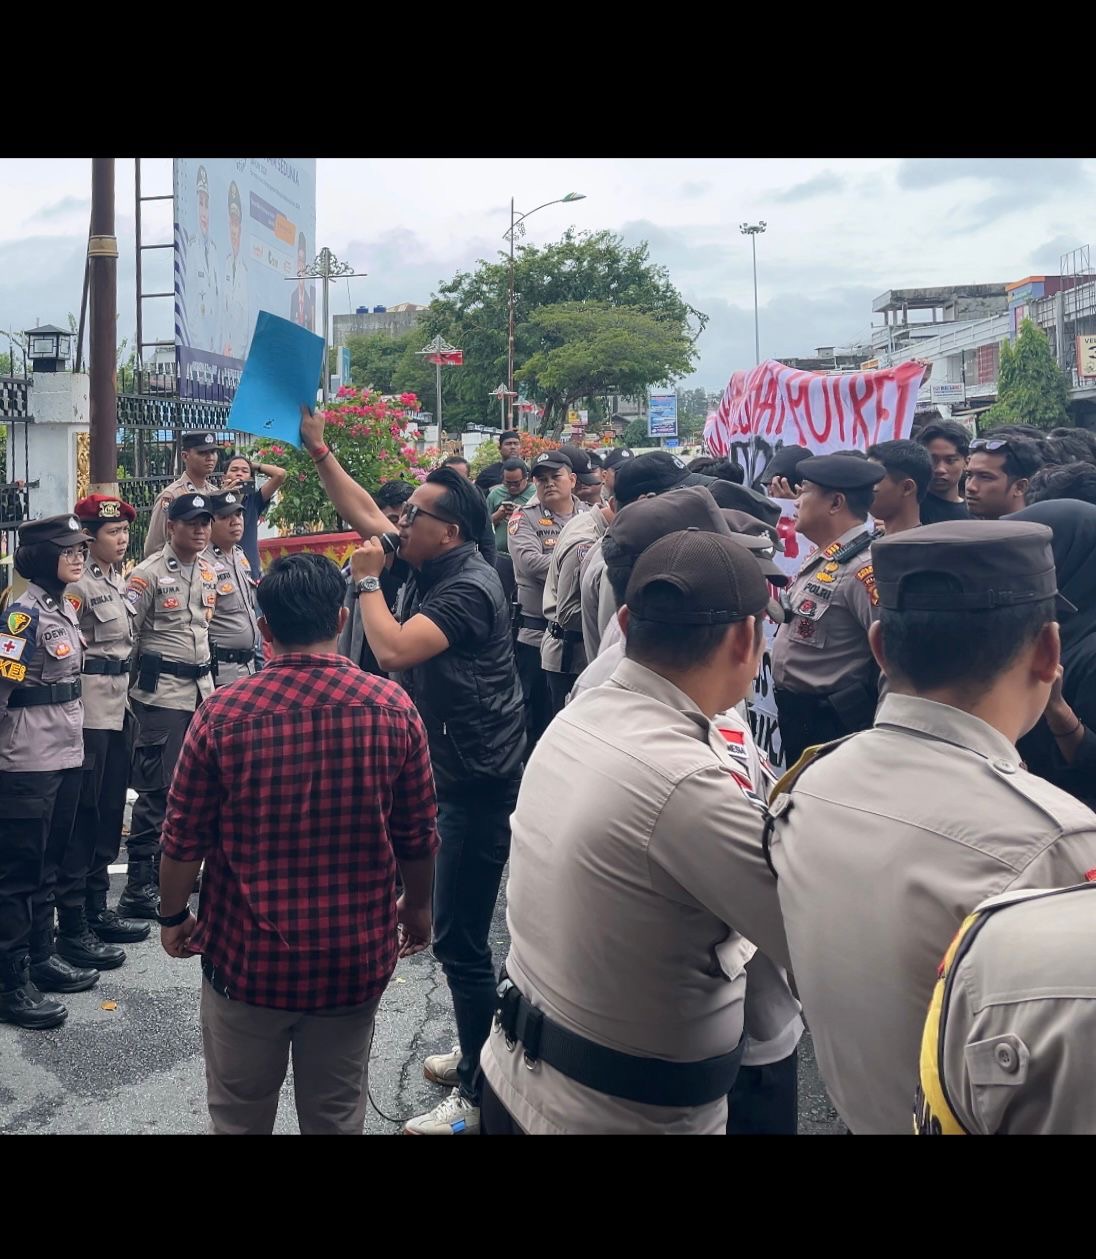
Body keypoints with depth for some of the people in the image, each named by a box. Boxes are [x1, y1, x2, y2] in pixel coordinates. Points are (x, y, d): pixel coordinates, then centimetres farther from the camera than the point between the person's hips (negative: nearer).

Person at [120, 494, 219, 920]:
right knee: (157, 788, -6)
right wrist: (130, 687, -7)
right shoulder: (148, 574, -8)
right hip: (162, 691, -6)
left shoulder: (210, 572, 11)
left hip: (202, 686, 7)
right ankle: (138, 886, -1)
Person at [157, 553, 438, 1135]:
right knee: (337, 1116, 21)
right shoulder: (392, 707, -12)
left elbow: (184, 840, -8)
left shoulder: (223, 713, -15)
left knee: (240, 1115, 22)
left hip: (248, 956, -1)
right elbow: (418, 836, -4)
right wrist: (416, 907, 15)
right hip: (355, 958, 1)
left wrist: (173, 917, 11)